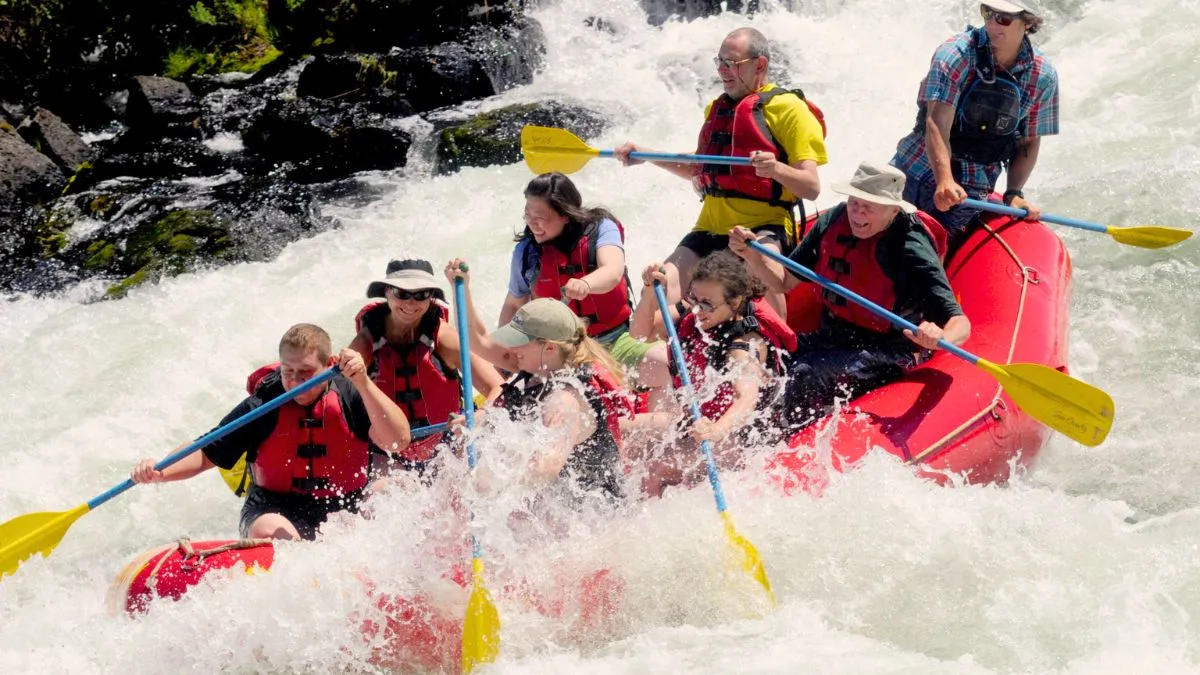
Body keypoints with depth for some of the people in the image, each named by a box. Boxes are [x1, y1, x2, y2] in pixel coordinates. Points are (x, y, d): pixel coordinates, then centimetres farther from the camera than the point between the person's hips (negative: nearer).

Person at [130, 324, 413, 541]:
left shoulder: (349, 396, -5)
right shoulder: (261, 407, -4)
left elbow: (399, 441, -20)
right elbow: (205, 454, 0)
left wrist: (363, 384, -30)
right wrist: (160, 473, -19)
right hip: (275, 508, 0)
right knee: (272, 534, -34)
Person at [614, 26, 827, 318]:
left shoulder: (788, 108, -4)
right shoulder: (717, 109, 19)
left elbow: (812, 188, -12)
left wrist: (776, 169, -31)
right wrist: (646, 155, 24)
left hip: (765, 227, -7)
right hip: (712, 227, 7)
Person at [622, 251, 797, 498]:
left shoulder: (746, 344, -30)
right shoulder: (692, 318, -5)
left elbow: (748, 398, -46)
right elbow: (641, 331, -3)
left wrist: (716, 431, -65)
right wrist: (650, 292, -22)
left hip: (738, 437, -9)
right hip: (696, 419, 9)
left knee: (657, 471, -28)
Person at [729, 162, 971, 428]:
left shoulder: (912, 250, -20)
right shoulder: (834, 221, -2)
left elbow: (960, 324, -23)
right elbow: (785, 282, 8)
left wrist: (941, 338, -47)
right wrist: (752, 256, -12)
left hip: (884, 356, -7)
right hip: (828, 340, 7)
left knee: (806, 378, -31)